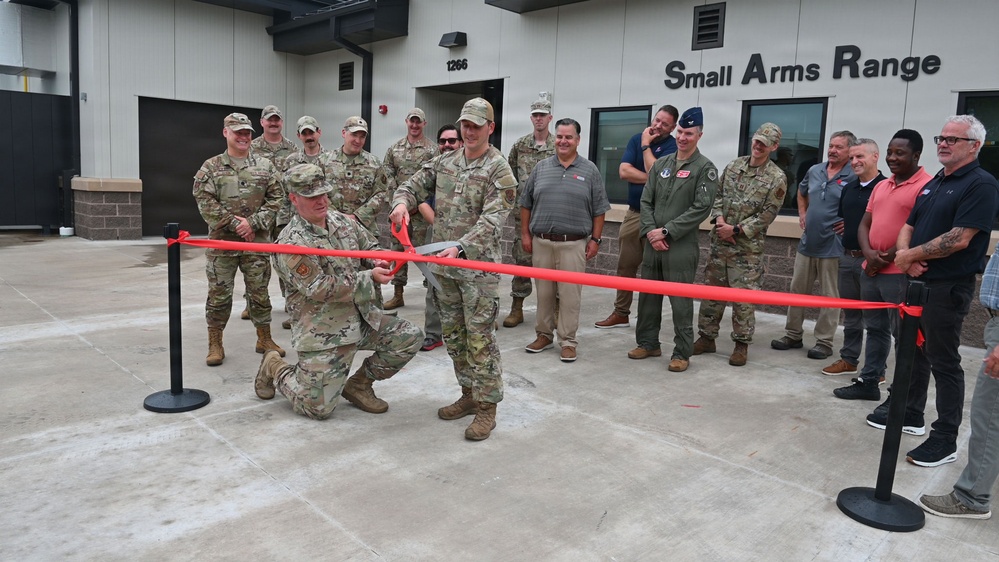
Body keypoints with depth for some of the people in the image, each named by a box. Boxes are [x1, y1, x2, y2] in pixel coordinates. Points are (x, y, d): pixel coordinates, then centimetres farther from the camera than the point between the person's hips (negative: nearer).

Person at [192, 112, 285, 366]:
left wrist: (252, 223, -10)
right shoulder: (210, 168, 2)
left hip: (257, 242, 1)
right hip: (222, 242, -1)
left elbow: (275, 199, 1)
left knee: (259, 292, 9)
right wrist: (235, 224, -13)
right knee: (219, 294, 5)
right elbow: (206, 203, -5)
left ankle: (264, 338, 23)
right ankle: (215, 344, 16)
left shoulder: (264, 166, 5)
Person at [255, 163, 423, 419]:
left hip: (363, 318, 7)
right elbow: (319, 289, -23)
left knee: (410, 337, -4)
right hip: (323, 334, -7)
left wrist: (377, 261, -8)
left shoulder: (342, 220, 4)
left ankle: (359, 384, 14)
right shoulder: (291, 243, -18)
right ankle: (274, 369, 27)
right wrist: (369, 278, -21)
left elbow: (370, 244, 17)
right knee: (318, 408, -3)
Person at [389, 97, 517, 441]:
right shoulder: (444, 163, 11)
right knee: (453, 334, 14)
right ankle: (469, 395, 28)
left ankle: (487, 407, 7)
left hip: (478, 266, -6)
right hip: (443, 263, 7)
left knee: (479, 337, -3)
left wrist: (461, 248, -32)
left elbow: (492, 220, -18)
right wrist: (402, 201, -11)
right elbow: (413, 185, 15)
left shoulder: (499, 169, -8)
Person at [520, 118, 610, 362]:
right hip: (541, 242, 3)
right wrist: (526, 234, 6)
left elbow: (599, 210, 3)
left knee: (570, 294, 0)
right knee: (543, 292, 10)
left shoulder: (589, 170, 3)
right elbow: (526, 204, 11)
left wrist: (595, 239, -2)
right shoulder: (541, 168, 8)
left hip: (574, 244, -2)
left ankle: (568, 341, 10)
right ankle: (543, 335, 24)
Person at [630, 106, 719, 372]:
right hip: (653, 243, 6)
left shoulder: (705, 168, -4)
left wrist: (666, 231, -14)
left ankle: (682, 353, 10)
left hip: (681, 246, -5)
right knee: (648, 296, 13)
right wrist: (651, 231, -6)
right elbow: (646, 201, 9)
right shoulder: (660, 164, 12)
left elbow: (701, 208, -12)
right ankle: (648, 343, 27)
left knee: (680, 302, -1)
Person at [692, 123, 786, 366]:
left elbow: (767, 214, -8)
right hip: (719, 242, 4)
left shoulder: (777, 178, -5)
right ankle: (706, 337, 22)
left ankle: (742, 344, 14)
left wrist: (736, 230, -14)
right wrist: (719, 220, -7)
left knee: (743, 298, 0)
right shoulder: (733, 166, 9)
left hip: (748, 248, -4)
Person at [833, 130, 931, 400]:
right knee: (875, 328, 15)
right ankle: (869, 382, 24)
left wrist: (889, 258, -12)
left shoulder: (926, 186, -9)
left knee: (903, 334, 0)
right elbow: (864, 224, 15)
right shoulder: (881, 186, 16)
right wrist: (869, 253, -3)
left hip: (901, 274, -8)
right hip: (870, 270, 8)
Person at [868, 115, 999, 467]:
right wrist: (904, 254, -6)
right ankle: (911, 415, 32)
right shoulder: (933, 184, 15)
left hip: (948, 288, -8)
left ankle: (945, 439, 7)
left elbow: (960, 239, -21)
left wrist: (911, 256, -12)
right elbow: (908, 227, 15)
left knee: (943, 361, -2)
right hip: (916, 280, 9)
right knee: (912, 351, 17)